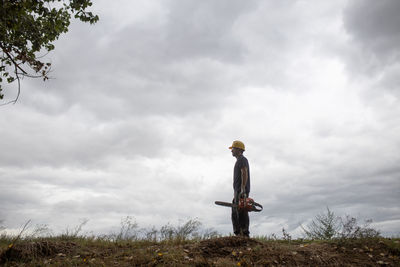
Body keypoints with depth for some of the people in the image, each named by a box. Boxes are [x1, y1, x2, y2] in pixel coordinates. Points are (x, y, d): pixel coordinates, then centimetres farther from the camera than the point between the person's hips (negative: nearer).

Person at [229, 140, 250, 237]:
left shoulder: (242, 159, -5)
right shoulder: (239, 161, 26)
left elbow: (244, 174, -18)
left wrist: (243, 190, -27)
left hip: (241, 191, -10)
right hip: (238, 191, 10)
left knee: (241, 213, -12)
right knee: (235, 214, 9)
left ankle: (245, 234, -11)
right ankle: (238, 234, 9)